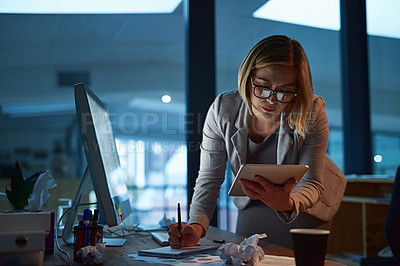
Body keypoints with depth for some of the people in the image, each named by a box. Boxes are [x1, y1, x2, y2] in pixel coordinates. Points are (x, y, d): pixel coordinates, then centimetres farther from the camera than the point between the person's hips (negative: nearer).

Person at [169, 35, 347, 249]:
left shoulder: (312, 113, -30)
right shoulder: (223, 110, -26)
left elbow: (311, 183, -27)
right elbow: (210, 178, -20)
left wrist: (288, 204, -50)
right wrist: (196, 225, -36)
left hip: (306, 206, -1)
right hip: (252, 207, 2)